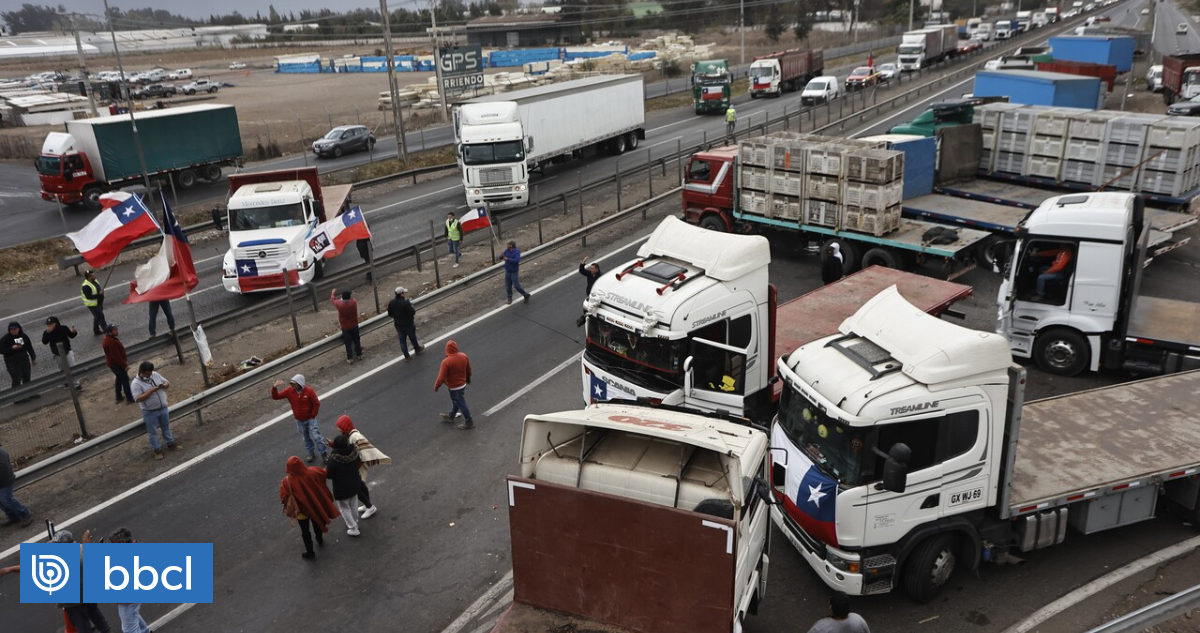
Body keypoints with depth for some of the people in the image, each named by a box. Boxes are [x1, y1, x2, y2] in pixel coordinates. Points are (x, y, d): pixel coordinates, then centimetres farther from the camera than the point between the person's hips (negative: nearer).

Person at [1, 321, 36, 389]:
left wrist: (33, 358, 17)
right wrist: (12, 348, -23)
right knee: (17, 380, -10)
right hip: (12, 363, -4)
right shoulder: (5, 339, -7)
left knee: (27, 379, 10)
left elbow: (30, 348, 14)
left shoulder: (24, 336, 5)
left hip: (25, 361, 4)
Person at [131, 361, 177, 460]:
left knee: (166, 427, 23)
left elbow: (167, 382, 6)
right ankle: (157, 450, 25)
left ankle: (170, 443, 40)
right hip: (150, 412, -5)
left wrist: (165, 385, -18)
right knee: (153, 432, 10)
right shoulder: (136, 383, -19)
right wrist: (151, 390, -30)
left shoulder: (155, 375, -3)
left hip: (163, 408, 5)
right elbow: (138, 399, -26)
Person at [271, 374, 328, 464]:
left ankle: (324, 454, 10)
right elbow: (275, 396, -9)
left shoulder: (309, 391, -21)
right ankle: (312, 454, 36)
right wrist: (275, 387, -27)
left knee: (316, 436, -6)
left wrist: (313, 416, -8)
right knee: (306, 438, 18)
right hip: (299, 421, 4)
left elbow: (316, 403, -13)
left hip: (310, 419, -4)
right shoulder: (289, 391, -11)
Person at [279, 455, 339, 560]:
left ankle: (310, 552, 32)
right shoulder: (312, 472, -26)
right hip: (316, 506, 3)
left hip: (302, 510, -3)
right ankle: (320, 540, 55)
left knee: (305, 531, 18)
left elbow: (283, 498, -20)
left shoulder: (287, 482, -33)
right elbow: (325, 473, -5)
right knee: (316, 523, 31)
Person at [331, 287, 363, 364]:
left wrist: (333, 292, 18)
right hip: (354, 325, 2)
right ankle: (359, 354, 33)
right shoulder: (354, 302, -20)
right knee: (357, 340, 20)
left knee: (348, 343, 12)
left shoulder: (339, 304, -24)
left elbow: (332, 298, -2)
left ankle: (350, 358, 21)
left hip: (345, 327, -2)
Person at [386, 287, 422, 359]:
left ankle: (406, 356, 19)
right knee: (412, 337, 21)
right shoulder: (406, 303, -27)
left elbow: (390, 314, 1)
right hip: (408, 324, -4)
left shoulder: (391, 303, -8)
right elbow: (412, 312, -23)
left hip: (398, 325, 4)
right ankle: (417, 348, 43)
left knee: (402, 340, 14)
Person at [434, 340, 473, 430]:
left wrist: (436, 386, -5)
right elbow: (468, 370, 4)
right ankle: (451, 416, 48)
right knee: (456, 401, 26)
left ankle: (468, 422, 25)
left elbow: (441, 377, -24)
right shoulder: (464, 356, -11)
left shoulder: (446, 362, -30)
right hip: (463, 384, 7)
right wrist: (468, 379, 23)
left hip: (454, 387, -7)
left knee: (461, 404, 10)